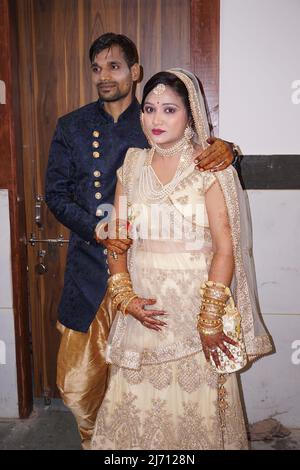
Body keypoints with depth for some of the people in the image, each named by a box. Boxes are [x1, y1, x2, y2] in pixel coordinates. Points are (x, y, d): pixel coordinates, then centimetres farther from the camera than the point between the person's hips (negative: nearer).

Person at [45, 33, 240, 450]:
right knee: (79, 381, 9)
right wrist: (97, 230, -11)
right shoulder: (72, 127, 8)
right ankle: (94, 441, 37)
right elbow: (56, 194, 5)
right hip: (89, 268, 2)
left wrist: (224, 148, -19)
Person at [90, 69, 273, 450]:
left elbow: (226, 248, -12)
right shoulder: (132, 166, 5)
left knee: (194, 399, 9)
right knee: (138, 399, 14)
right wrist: (126, 298, -6)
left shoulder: (210, 168, -8)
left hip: (196, 300, -3)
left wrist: (211, 318, -15)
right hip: (143, 303, 4)